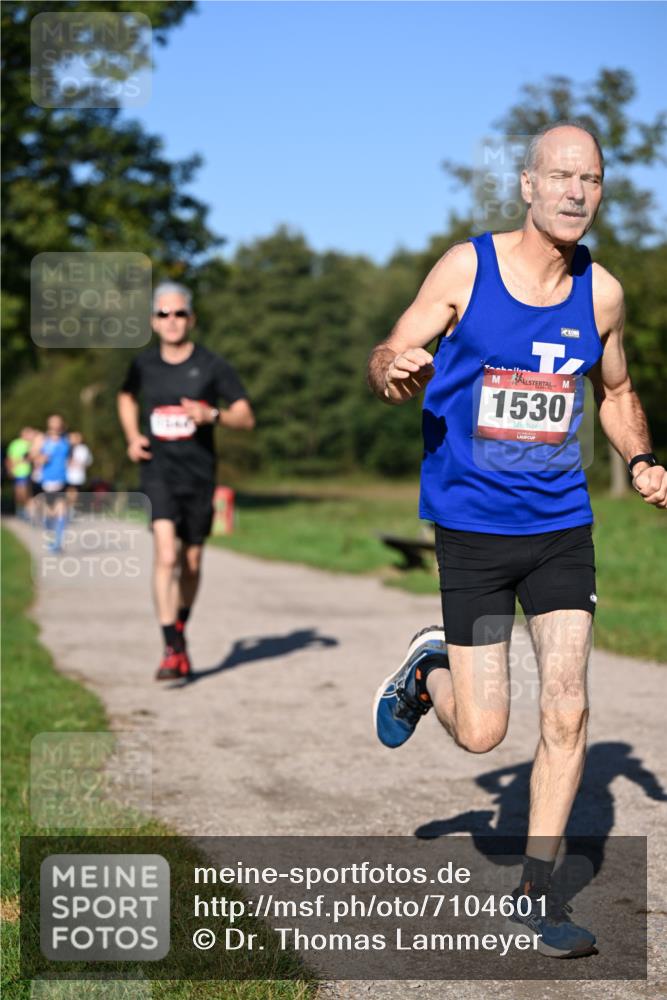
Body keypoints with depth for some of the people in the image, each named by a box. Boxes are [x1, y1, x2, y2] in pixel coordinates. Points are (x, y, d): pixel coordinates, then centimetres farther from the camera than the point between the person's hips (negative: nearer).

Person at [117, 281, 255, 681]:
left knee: (191, 563, 10)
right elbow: (126, 397, 24)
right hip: (158, 471, 0)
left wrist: (212, 415, -21)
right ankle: (172, 649, -19)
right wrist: (133, 437, 7)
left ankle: (180, 630, 35)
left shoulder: (213, 366, -4)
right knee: (166, 555, -18)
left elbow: (247, 418, -1)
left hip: (199, 473, 0)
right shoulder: (144, 364, 3)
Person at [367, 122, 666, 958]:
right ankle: (428, 668, 36)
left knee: (566, 714, -3)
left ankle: (536, 891, 14)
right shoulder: (467, 268, -7)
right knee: (482, 734, 1)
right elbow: (391, 357, -3)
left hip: (561, 524, 3)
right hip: (472, 525, -3)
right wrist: (393, 374, -28)